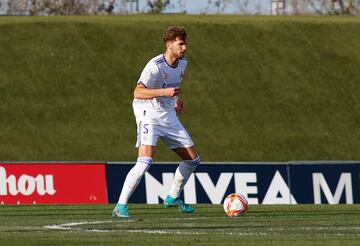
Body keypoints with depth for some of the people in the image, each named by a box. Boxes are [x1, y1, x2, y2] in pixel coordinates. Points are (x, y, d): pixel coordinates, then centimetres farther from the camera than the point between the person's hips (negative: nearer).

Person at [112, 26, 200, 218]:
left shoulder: (182, 64, 5)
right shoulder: (155, 66, -22)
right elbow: (138, 92, -29)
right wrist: (164, 92, -37)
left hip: (168, 116, 9)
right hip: (149, 114, -8)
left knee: (193, 159, 12)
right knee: (145, 160, -26)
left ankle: (172, 198, 32)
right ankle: (121, 206, -23)